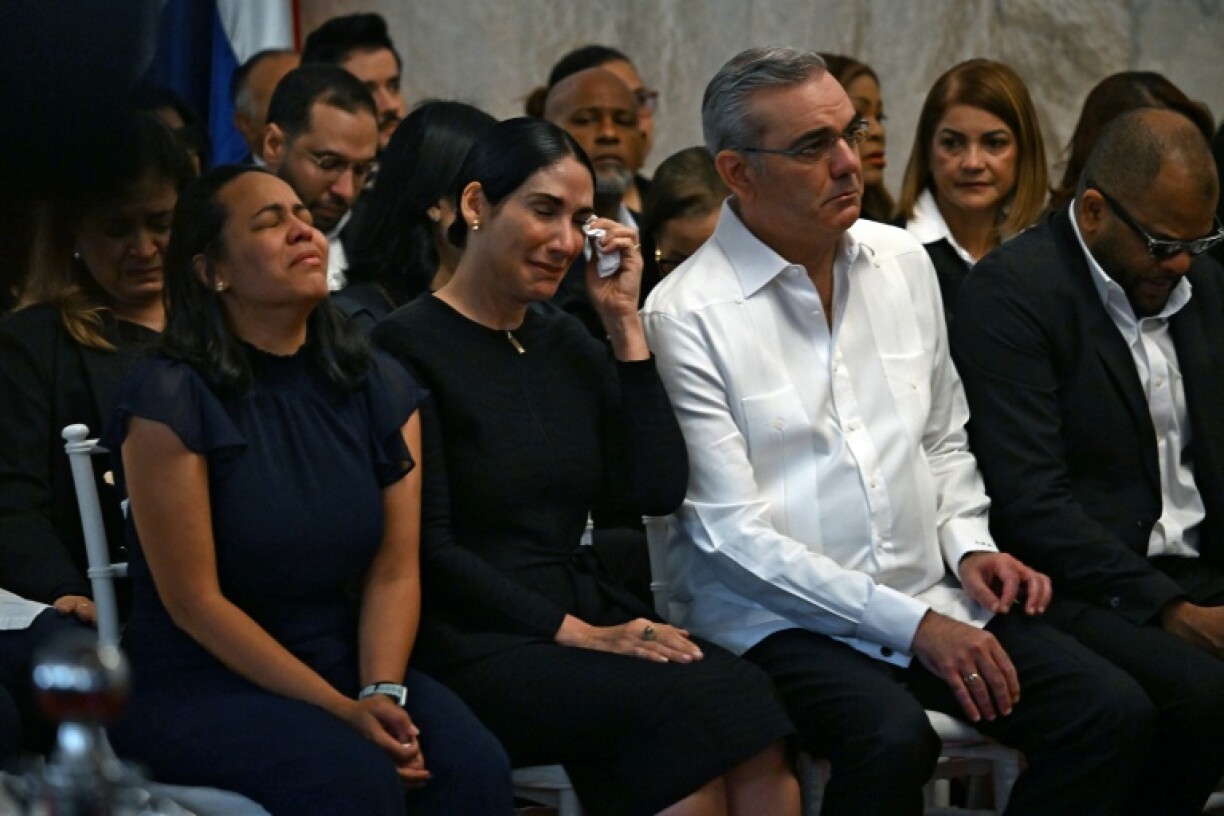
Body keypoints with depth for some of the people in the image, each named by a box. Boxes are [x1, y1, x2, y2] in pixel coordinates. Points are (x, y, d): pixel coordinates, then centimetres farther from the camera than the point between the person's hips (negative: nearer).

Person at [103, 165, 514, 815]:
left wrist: (382, 692, -17)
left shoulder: (379, 389, 6)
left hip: (345, 663, 5)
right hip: (198, 682, -5)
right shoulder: (171, 400, -11)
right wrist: (339, 710, -18)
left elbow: (394, 571, 2)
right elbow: (195, 602, -13)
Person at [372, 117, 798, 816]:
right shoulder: (411, 346, -4)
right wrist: (573, 631, -16)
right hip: (472, 646, -6)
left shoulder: (568, 344, 16)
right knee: (687, 703, -31)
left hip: (588, 619, 6)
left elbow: (659, 491, 6)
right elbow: (429, 548, -10)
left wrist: (625, 324, 4)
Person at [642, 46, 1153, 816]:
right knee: (894, 739, -35)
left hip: (929, 599, 6)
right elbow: (728, 529, -12)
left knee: (1112, 711, -15)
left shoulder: (903, 262, 11)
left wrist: (969, 548, 2)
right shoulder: (687, 314, -9)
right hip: (781, 617, -6)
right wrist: (910, 624, -15)